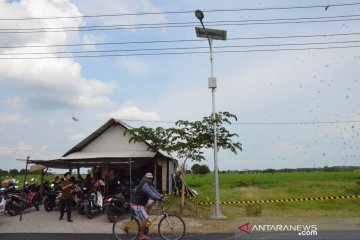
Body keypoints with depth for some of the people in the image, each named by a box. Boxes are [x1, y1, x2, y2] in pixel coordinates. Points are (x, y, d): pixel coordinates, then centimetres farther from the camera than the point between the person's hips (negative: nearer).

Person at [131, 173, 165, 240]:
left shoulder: (148, 185, 12)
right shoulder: (144, 185, -23)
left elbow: (154, 191, 6)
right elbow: (151, 194, -32)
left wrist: (162, 196, -6)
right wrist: (160, 199, -36)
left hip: (140, 204, 11)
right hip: (137, 204, -11)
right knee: (145, 218, -13)